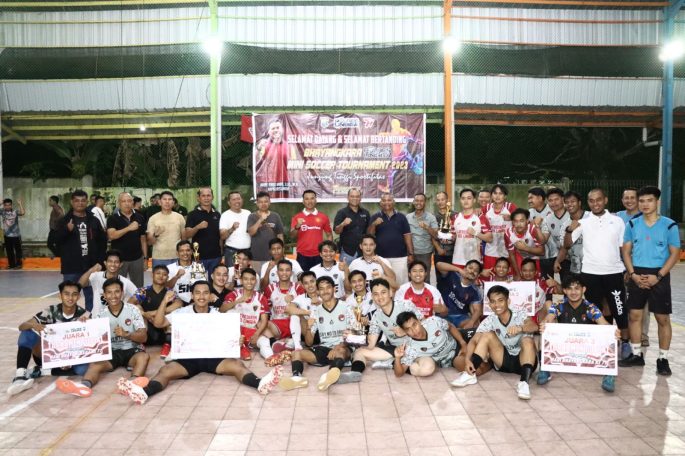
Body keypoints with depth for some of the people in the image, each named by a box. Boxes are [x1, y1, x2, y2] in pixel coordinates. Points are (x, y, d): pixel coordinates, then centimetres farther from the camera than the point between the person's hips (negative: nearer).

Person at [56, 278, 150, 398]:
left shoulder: (133, 310, -3)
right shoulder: (101, 314, 4)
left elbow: (143, 337, -6)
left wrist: (126, 334, -25)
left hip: (131, 350, -2)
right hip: (111, 351, 2)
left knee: (144, 356, -34)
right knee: (94, 364, -27)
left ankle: (132, 382, -62)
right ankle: (84, 385, -57)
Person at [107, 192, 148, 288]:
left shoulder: (140, 217, 5)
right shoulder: (113, 218, -3)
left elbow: (143, 239, 8)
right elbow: (111, 236, -18)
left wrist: (145, 257, 5)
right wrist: (128, 228, -28)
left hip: (137, 258, 2)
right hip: (119, 259, -2)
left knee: (138, 287, 9)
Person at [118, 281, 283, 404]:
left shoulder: (217, 314, 7)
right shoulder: (183, 312, 5)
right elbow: (158, 324, -2)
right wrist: (164, 301, -16)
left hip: (212, 356, 0)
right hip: (189, 357, 0)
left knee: (238, 365, -28)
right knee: (166, 371, -29)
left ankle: (260, 384, -51)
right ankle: (144, 393, -56)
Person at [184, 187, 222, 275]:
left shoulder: (217, 214, 11)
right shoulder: (193, 214, -1)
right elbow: (187, 235, -8)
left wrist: (222, 255, 10)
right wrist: (197, 227, -26)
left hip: (215, 256, 4)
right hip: (199, 257, -3)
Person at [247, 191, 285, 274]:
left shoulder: (275, 216, 4)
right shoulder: (252, 216, 1)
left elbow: (280, 235, 7)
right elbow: (251, 232, -11)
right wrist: (260, 220, -18)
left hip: (272, 256, 1)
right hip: (256, 256, -1)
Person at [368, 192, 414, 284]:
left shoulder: (401, 217, 5)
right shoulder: (375, 217, 4)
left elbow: (407, 236, 5)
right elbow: (369, 235, -1)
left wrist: (411, 254, 0)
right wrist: (373, 224, -19)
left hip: (400, 257, 0)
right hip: (381, 257, 0)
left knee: (401, 282, 4)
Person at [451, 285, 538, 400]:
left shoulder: (519, 315, -14)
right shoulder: (490, 320, -7)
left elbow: (534, 326, -35)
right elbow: (474, 341, -16)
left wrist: (520, 328, -58)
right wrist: (468, 359, -34)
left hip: (523, 360, -2)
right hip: (503, 361, 3)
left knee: (527, 340, -31)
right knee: (487, 335, -18)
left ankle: (524, 382, -43)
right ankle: (470, 374, -22)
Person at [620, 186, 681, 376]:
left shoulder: (669, 225, -5)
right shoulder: (632, 224, 3)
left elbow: (675, 254, -5)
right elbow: (626, 251, 6)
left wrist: (658, 276, -14)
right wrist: (633, 274, -7)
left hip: (659, 276, -3)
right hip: (637, 276, 3)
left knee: (663, 318, 4)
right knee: (635, 315, 8)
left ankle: (663, 359, 16)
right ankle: (636, 354, 21)